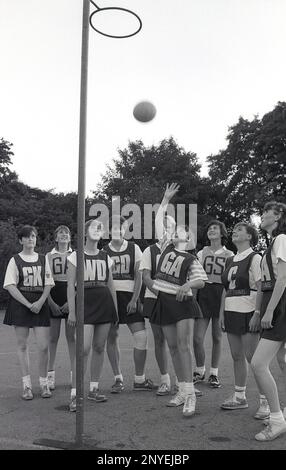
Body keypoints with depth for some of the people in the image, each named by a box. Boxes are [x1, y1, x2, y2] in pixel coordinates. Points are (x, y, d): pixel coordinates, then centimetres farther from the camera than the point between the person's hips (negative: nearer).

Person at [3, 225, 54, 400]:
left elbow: (48, 284, 5)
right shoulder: (15, 260, 3)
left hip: (40, 305, 1)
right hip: (20, 305, -1)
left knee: (44, 346, -4)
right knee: (22, 345, 4)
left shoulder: (43, 259, 10)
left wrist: (39, 303, -11)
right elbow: (10, 286, -6)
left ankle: (44, 383, 12)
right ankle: (27, 385, 14)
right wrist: (28, 304, -15)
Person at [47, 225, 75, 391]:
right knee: (53, 337, 3)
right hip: (54, 298, 0)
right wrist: (51, 302, -9)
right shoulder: (49, 256, 5)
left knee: (71, 336, 4)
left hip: (71, 298, 0)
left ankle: (74, 373, 12)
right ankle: (51, 374, 11)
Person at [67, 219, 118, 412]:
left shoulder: (106, 257, 11)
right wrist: (72, 310, -9)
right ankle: (74, 394, -4)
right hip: (85, 303, -4)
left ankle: (94, 388, 21)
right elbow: (71, 285, -3)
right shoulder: (75, 256, 0)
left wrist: (116, 309, 13)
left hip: (105, 304, 4)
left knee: (99, 347, 8)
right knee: (84, 349, -12)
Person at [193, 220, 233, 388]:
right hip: (203, 293, 1)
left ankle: (214, 374, 21)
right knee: (197, 338, -4)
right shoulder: (202, 253, 12)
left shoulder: (229, 255, 7)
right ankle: (200, 371, 19)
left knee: (217, 337, 6)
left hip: (221, 294, -1)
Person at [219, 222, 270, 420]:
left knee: (253, 357, -6)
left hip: (248, 312, -7)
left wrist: (257, 314, -20)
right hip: (231, 312, 7)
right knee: (237, 356, 12)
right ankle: (240, 397, 23)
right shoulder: (230, 261, 15)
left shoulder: (255, 258, -7)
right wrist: (222, 312, 13)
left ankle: (265, 401, 4)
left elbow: (261, 288, -14)